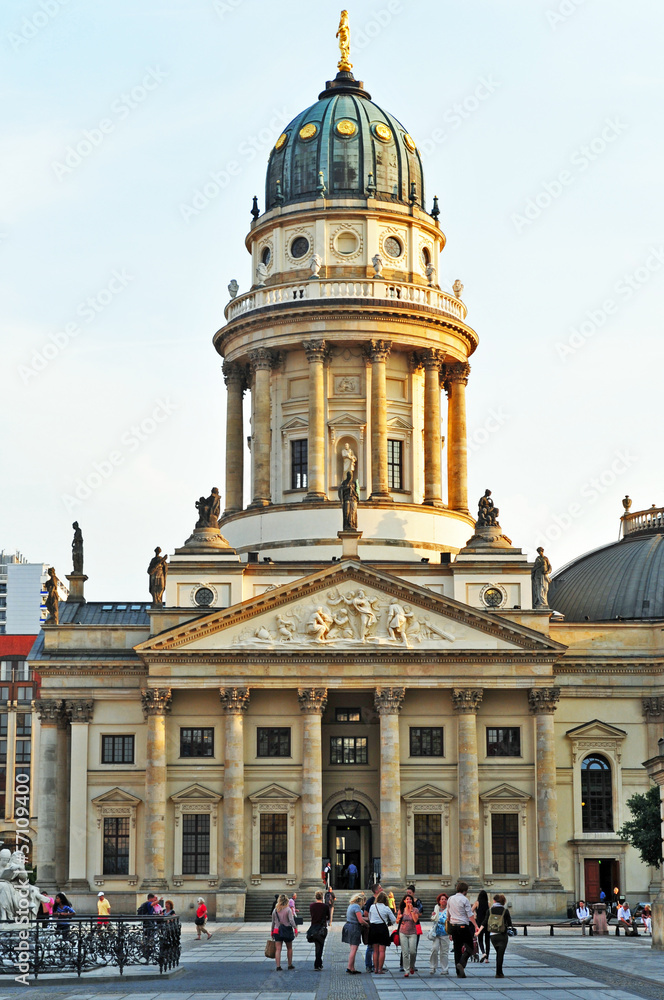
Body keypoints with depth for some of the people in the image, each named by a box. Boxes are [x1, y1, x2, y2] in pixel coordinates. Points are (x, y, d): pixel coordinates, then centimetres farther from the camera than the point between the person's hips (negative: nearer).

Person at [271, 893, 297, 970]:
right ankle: (290, 965, 23)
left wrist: (272, 932, 18)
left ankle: (278, 966, -11)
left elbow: (273, 922, 9)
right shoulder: (288, 910, -7)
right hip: (287, 930, -2)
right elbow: (291, 920, -17)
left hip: (277, 931, 2)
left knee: (278, 949, -1)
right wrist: (295, 928, -12)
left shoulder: (275, 910, 3)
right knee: (289, 948, 16)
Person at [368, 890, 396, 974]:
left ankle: (375, 969, 10)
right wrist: (388, 923, 20)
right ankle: (380, 970, -4)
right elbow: (394, 920, 0)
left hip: (373, 928, 3)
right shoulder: (386, 908, -6)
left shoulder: (372, 907, 1)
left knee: (375, 951, 11)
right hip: (383, 928, -3)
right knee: (382, 951, 0)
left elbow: (369, 918, 11)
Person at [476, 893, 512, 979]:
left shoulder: (489, 911, -1)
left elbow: (484, 923, -5)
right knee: (501, 954, 0)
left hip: (493, 935, 3)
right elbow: (510, 924, -3)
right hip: (503, 936, -3)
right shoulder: (505, 910, -6)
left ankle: (500, 972, 21)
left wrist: (479, 931, 2)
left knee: (498, 953, 18)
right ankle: (499, 973, -3)